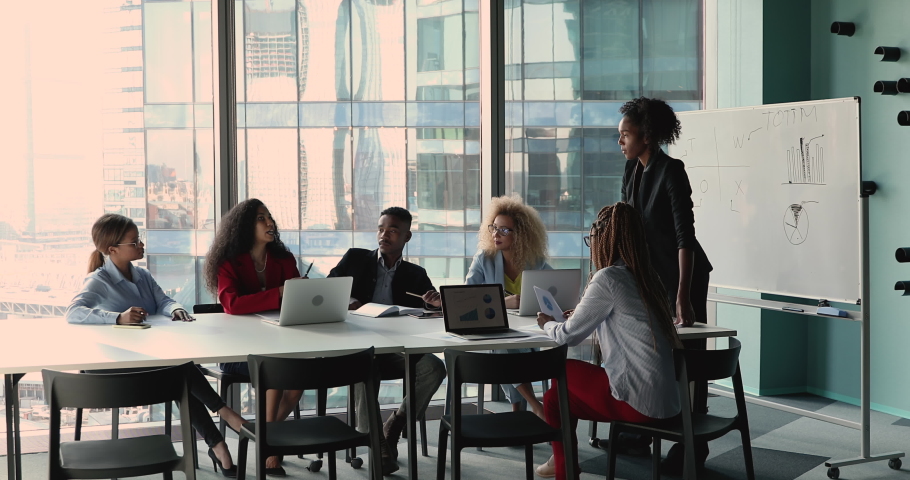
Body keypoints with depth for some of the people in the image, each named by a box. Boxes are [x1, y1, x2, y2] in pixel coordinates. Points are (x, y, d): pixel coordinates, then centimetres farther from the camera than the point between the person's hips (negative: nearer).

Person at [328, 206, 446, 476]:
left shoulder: (416, 275, 15)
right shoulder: (355, 259, 11)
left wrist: (438, 302, -17)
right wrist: (345, 303, -15)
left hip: (398, 350, 2)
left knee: (434, 367, -26)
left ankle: (393, 430, -12)